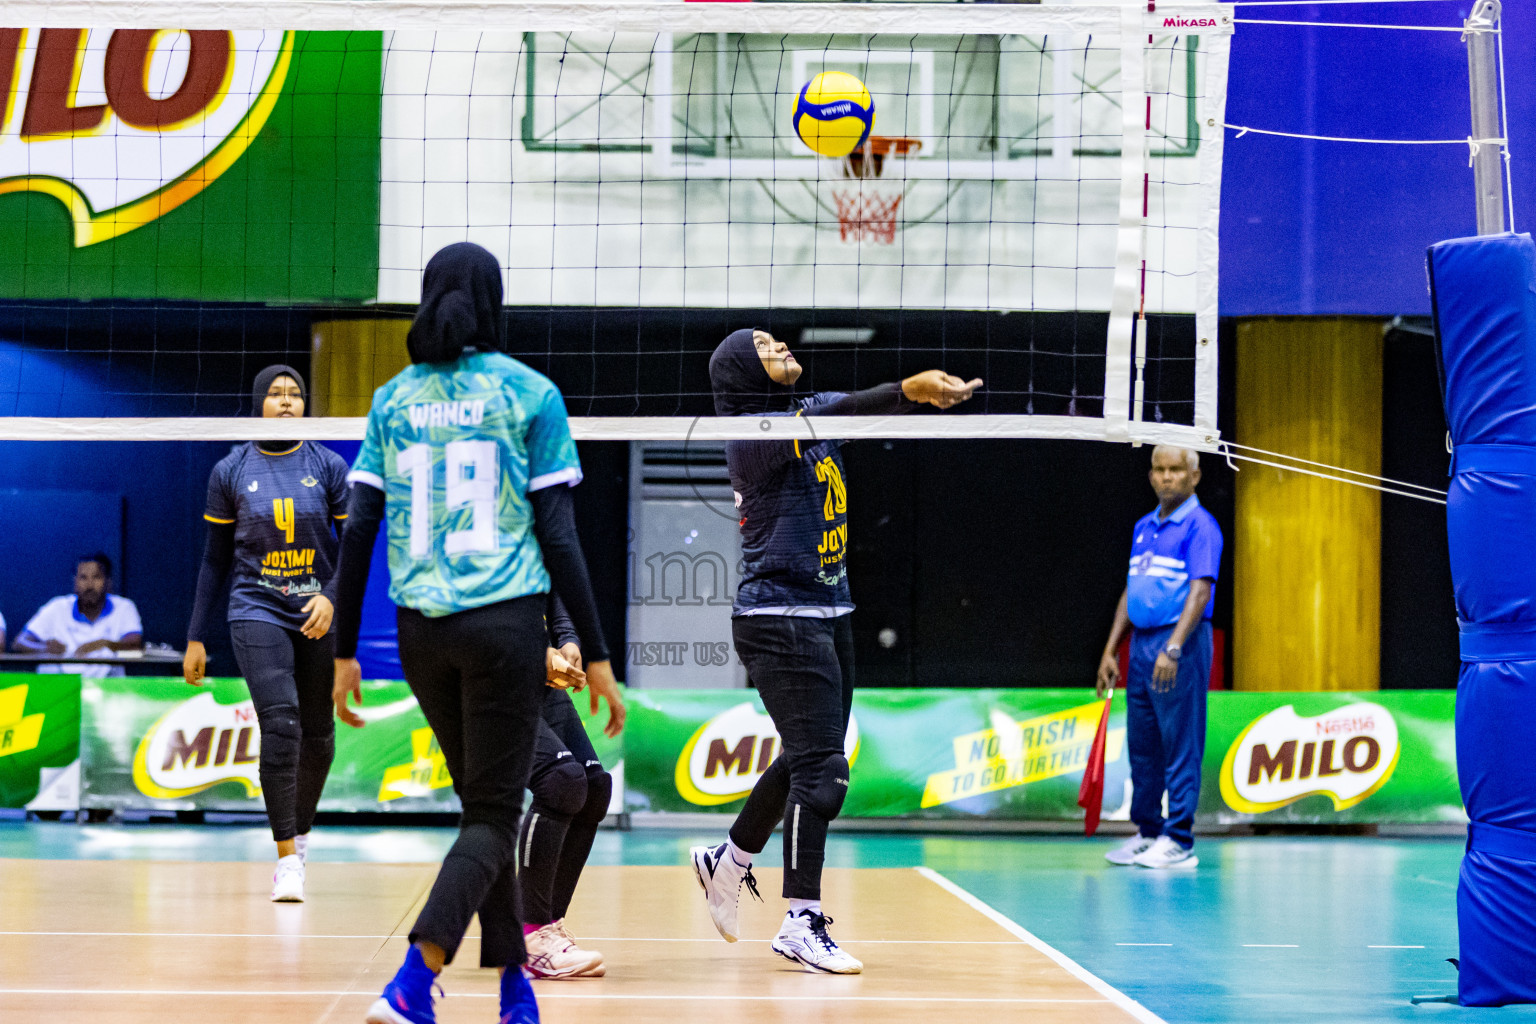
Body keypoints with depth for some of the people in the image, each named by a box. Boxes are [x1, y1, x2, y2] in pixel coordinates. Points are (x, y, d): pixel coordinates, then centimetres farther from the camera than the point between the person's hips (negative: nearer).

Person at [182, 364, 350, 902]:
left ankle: (301, 829, 36)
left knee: (317, 734, 8)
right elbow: (215, 560, 9)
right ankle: (287, 859, -18)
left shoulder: (329, 467, 2)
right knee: (280, 722, -20)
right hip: (257, 610, -2)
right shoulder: (229, 472, 3)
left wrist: (331, 597, -17)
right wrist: (195, 637, 7)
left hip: (319, 614, 2)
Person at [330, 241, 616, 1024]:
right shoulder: (528, 394, -2)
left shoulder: (393, 400, 7)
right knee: (493, 816, -1)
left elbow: (358, 532, 3)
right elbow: (557, 534, -5)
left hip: (421, 631, 4)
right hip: (504, 621, -4)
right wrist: (595, 652, 0)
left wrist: (345, 650, 9)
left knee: (485, 803, 19)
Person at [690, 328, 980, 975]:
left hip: (828, 614, 9)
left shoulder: (811, 411, 12)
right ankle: (802, 923, -8)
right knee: (821, 768, -12)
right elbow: (832, 417, -29)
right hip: (779, 620, -9)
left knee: (808, 759, 18)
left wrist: (933, 391, -20)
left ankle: (728, 862, 36)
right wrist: (906, 391, -41)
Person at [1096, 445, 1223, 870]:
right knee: (1141, 744, 10)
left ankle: (1179, 840, -2)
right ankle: (1146, 832, 18)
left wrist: (1173, 648, -26)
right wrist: (1111, 650, 15)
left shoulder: (1200, 526, -8)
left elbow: (1200, 592, -17)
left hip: (1181, 643, -8)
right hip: (1141, 643, 8)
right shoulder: (1143, 527, 16)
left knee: (1180, 744, -5)